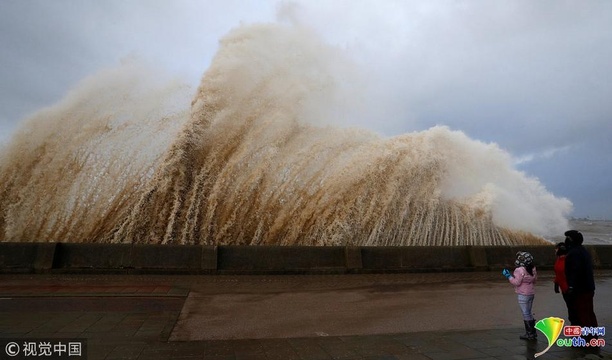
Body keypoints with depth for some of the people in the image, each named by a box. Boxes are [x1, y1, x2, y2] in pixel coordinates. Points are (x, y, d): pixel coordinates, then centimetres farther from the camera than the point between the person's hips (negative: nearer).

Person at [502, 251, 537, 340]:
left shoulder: (520, 270, -20)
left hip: (523, 295, -9)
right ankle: (533, 332, 25)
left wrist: (508, 276, -10)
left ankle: (529, 334, 5)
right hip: (531, 293, 9)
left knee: (526, 313, 0)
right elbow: (534, 280, 15)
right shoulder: (533, 269, 6)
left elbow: (516, 282, -20)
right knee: (529, 313, 18)